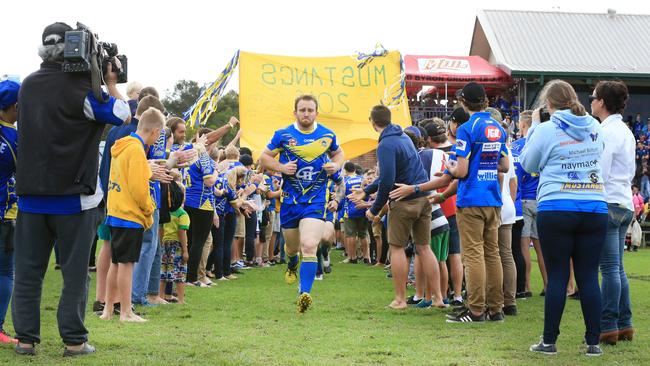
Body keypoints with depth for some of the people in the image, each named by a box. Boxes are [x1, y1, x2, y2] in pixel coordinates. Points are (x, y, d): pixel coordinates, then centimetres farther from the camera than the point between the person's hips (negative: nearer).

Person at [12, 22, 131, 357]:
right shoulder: (78, 87, -12)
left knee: (28, 270, 8)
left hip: (31, 194, 5)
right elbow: (122, 116, -7)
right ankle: (74, 341, 6)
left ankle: (25, 338, 9)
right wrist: (111, 82, 5)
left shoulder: (28, 85, 6)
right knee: (75, 272, 4)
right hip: (73, 196, -5)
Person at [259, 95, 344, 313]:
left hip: (316, 200, -1)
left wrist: (336, 166, -2)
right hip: (290, 200, 1)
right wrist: (281, 167, -12)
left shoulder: (327, 135, 1)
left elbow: (338, 153, 21)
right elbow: (264, 157, 7)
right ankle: (292, 265, 54)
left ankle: (305, 293, -18)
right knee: (292, 246, 17)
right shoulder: (283, 135, -3)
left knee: (309, 246, -19)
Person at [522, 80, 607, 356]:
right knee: (589, 276, 7)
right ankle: (593, 342, 9)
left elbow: (528, 164, 8)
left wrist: (534, 126, 14)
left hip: (556, 210, -3)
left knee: (557, 276, 2)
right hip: (595, 209, 3)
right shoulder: (594, 127, 8)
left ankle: (549, 341, 7)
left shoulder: (547, 129, -5)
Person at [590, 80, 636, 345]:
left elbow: (599, 173, -17)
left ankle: (608, 327, -5)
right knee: (617, 267, 12)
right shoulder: (625, 131, 16)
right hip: (625, 204, 9)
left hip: (608, 204, -9)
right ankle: (624, 324, 15)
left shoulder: (606, 132, -13)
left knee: (610, 268, -7)